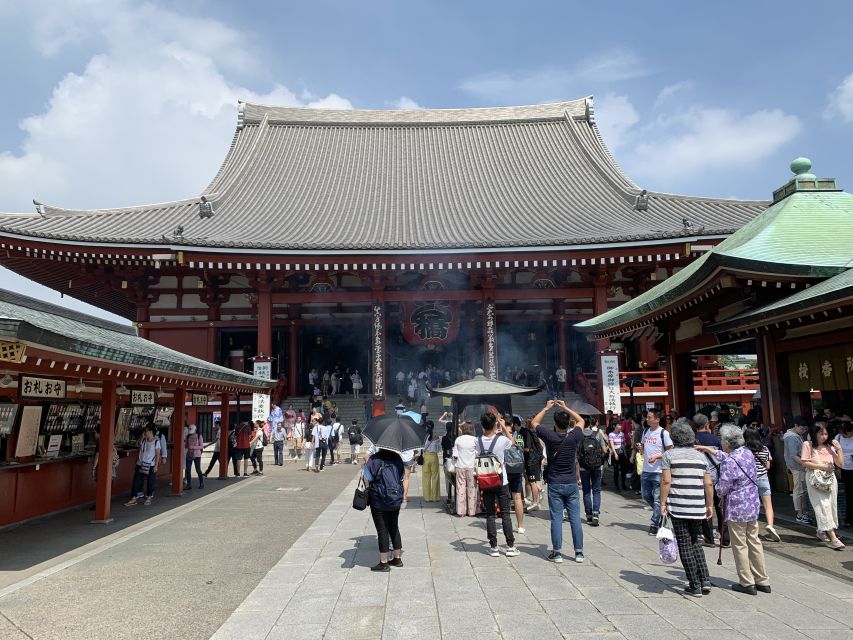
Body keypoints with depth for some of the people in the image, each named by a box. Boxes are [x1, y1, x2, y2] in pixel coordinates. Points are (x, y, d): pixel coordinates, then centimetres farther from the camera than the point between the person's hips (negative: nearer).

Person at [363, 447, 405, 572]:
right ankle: (397, 558, 28)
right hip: (396, 500, 5)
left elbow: (367, 480, -13)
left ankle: (384, 563, 9)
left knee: (382, 530, 3)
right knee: (394, 528, 18)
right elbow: (402, 478, 9)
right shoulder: (397, 458, 1)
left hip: (379, 502, -5)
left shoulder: (374, 460, -15)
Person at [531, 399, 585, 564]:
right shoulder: (574, 436, -7)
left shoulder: (550, 436, -11)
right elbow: (581, 421, 14)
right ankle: (579, 552, 10)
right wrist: (565, 408, 14)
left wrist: (546, 408, 12)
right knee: (575, 518, 6)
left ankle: (557, 553, 6)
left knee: (556, 518, 2)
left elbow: (534, 423, 6)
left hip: (554, 485, -2)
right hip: (571, 484, 2)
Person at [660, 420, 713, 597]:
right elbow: (708, 484, 7)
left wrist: (662, 503, -5)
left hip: (678, 507, -4)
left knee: (685, 544, 4)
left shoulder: (669, 455, -3)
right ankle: (705, 580, 14)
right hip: (698, 508, 4)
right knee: (695, 542, 20)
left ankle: (695, 586, 6)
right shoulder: (701, 456, 9)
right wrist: (710, 505, 16)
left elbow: (666, 481, -10)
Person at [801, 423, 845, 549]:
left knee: (831, 505, 6)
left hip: (830, 478, 5)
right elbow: (805, 463, -7)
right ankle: (833, 538, -16)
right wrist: (822, 466, -13)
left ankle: (822, 532, 24)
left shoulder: (829, 447, 10)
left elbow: (840, 464, 7)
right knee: (823, 505, -11)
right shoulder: (808, 445, -2)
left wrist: (839, 448, -1)